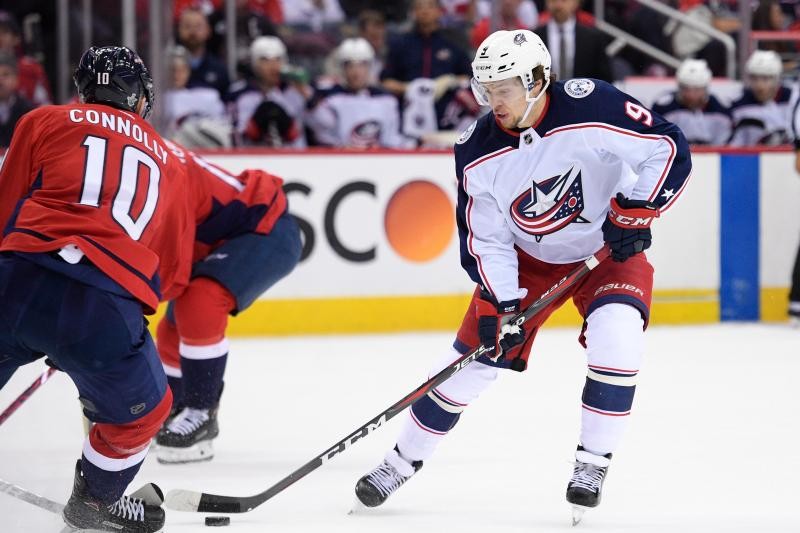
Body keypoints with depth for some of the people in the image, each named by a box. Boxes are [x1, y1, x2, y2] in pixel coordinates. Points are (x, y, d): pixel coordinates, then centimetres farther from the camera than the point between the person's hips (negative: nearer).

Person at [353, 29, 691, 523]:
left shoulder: (592, 108, -29)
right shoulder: (479, 153, -17)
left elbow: (670, 147, -23)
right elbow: (485, 237, -9)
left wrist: (635, 210, -28)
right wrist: (500, 303, -19)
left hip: (610, 248, -3)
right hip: (528, 257, 3)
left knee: (615, 337, -27)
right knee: (477, 352, 1)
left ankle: (593, 463, -11)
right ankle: (404, 460, 17)